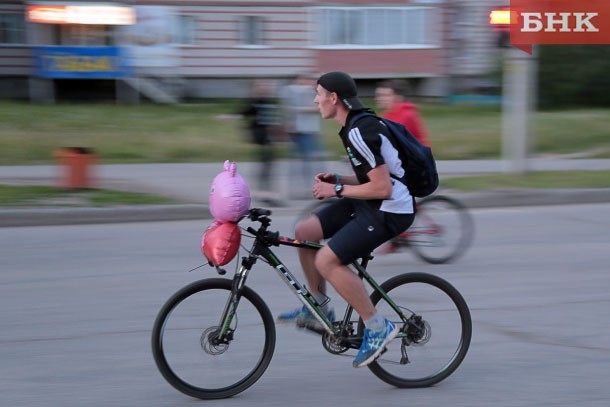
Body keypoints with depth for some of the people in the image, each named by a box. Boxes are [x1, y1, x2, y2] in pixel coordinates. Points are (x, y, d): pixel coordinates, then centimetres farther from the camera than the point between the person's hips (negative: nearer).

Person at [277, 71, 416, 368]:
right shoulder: (356, 126, 11)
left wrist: (337, 190, -14)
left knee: (327, 261, -17)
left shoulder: (359, 134, -22)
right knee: (305, 232, 8)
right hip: (371, 203, 11)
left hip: (390, 211, -11)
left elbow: (382, 187, -25)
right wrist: (337, 180, 4)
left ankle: (377, 328, -8)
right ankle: (318, 309, 19)